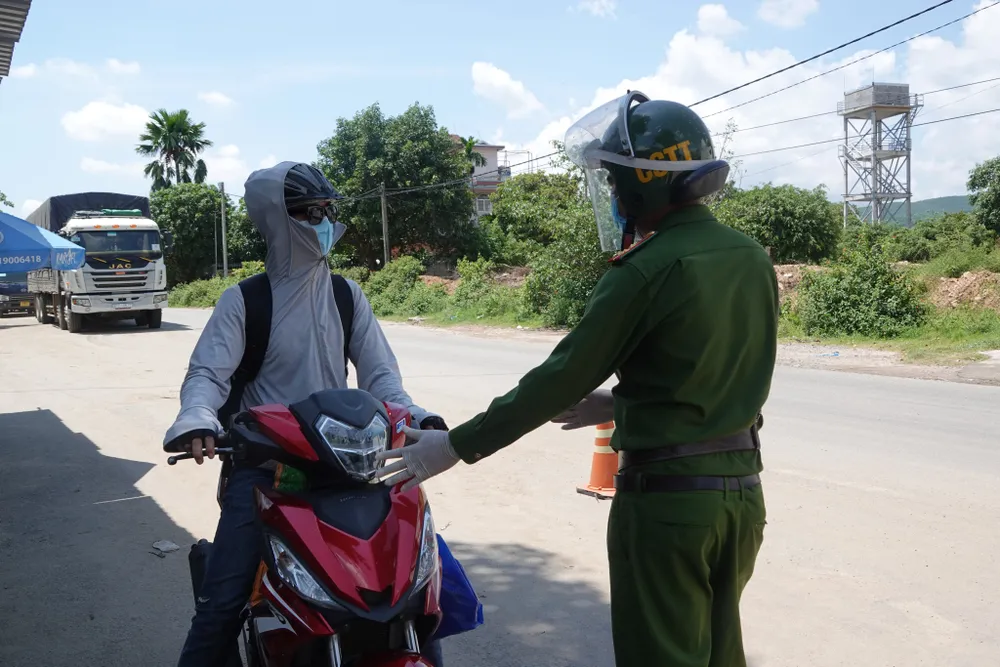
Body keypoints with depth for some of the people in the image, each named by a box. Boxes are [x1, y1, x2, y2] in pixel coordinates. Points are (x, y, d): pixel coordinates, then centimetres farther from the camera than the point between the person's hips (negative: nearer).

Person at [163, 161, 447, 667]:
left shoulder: (347, 296, 9)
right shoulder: (243, 300, 0)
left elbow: (378, 373, 3)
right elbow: (207, 372, -10)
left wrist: (415, 416, -17)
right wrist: (197, 422, -32)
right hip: (261, 465, -3)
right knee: (222, 602, -13)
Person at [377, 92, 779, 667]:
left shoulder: (646, 270, -17)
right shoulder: (753, 258, 5)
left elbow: (561, 380, -15)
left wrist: (456, 446, -7)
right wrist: (620, 405, 21)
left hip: (666, 498, -7)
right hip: (742, 488, 7)